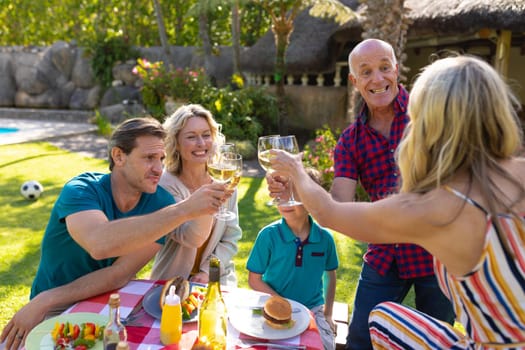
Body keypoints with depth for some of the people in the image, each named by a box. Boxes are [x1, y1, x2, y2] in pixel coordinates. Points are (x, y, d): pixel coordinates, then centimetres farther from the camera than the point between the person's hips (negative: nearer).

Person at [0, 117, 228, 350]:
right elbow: (100, 244, -41)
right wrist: (185, 210, -43)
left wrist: (46, 300, -25)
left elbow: (121, 273, -18)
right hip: (54, 313, -1)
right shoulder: (81, 190, -20)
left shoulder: (161, 203, -14)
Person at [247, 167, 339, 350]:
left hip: (313, 308, 2)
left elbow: (330, 275, 9)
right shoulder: (268, 235, -13)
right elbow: (254, 280, -8)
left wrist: (327, 314, 9)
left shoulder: (324, 238, -7)